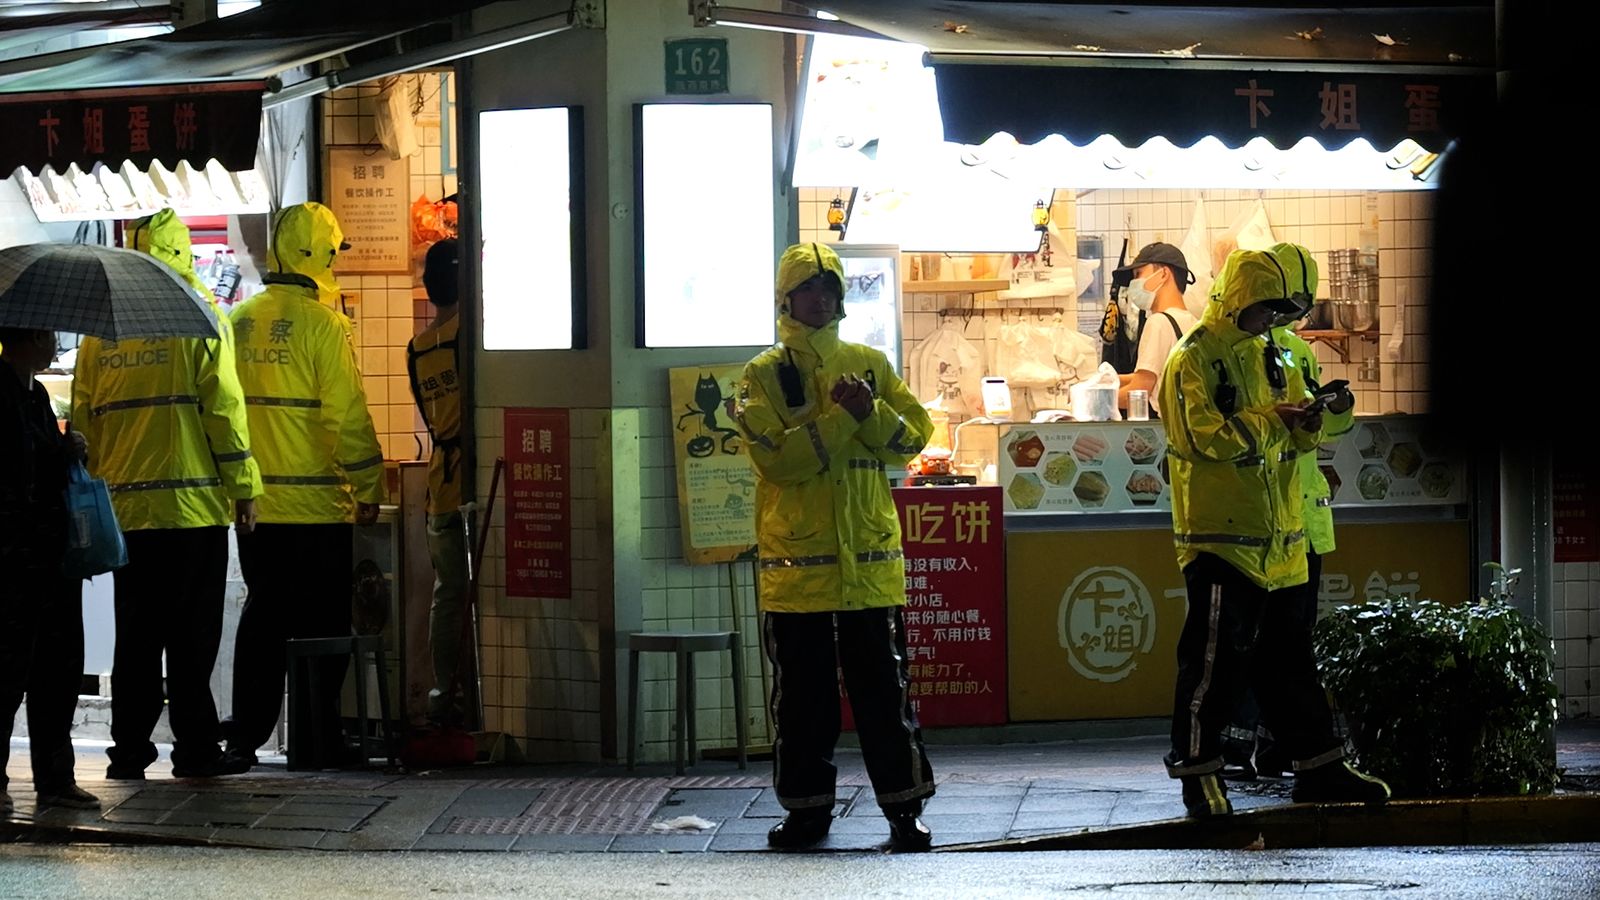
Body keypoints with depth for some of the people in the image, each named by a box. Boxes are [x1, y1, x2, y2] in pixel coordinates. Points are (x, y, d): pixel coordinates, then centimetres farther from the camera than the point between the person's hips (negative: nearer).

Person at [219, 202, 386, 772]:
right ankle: (320, 737, 5)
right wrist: (367, 488, -6)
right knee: (323, 620, 3)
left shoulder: (240, 321, 6)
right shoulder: (322, 323, -12)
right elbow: (347, 414, -14)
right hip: (316, 506, -5)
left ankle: (246, 736, 9)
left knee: (263, 616, 12)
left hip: (254, 504, 5)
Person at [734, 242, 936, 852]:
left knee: (883, 686, 1)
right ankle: (806, 808, 13)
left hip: (869, 557, 1)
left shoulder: (869, 365, 9)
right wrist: (840, 418, -17)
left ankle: (904, 807, 4)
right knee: (802, 692, 5)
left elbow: (913, 439, 4)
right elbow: (774, 458, -12)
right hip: (795, 560, -1)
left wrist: (873, 413, -14)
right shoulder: (764, 376, 1)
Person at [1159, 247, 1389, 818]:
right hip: (1220, 536, -8)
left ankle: (1318, 767, 17)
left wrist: (1307, 423, -3)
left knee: (1288, 656, 13)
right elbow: (1208, 434, -21)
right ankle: (1197, 773, 1)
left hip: (1276, 540, 8)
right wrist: (1273, 422, -17)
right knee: (1215, 658, -6)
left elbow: (1296, 439, 20)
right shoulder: (1196, 359, -9)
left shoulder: (1267, 356, 17)